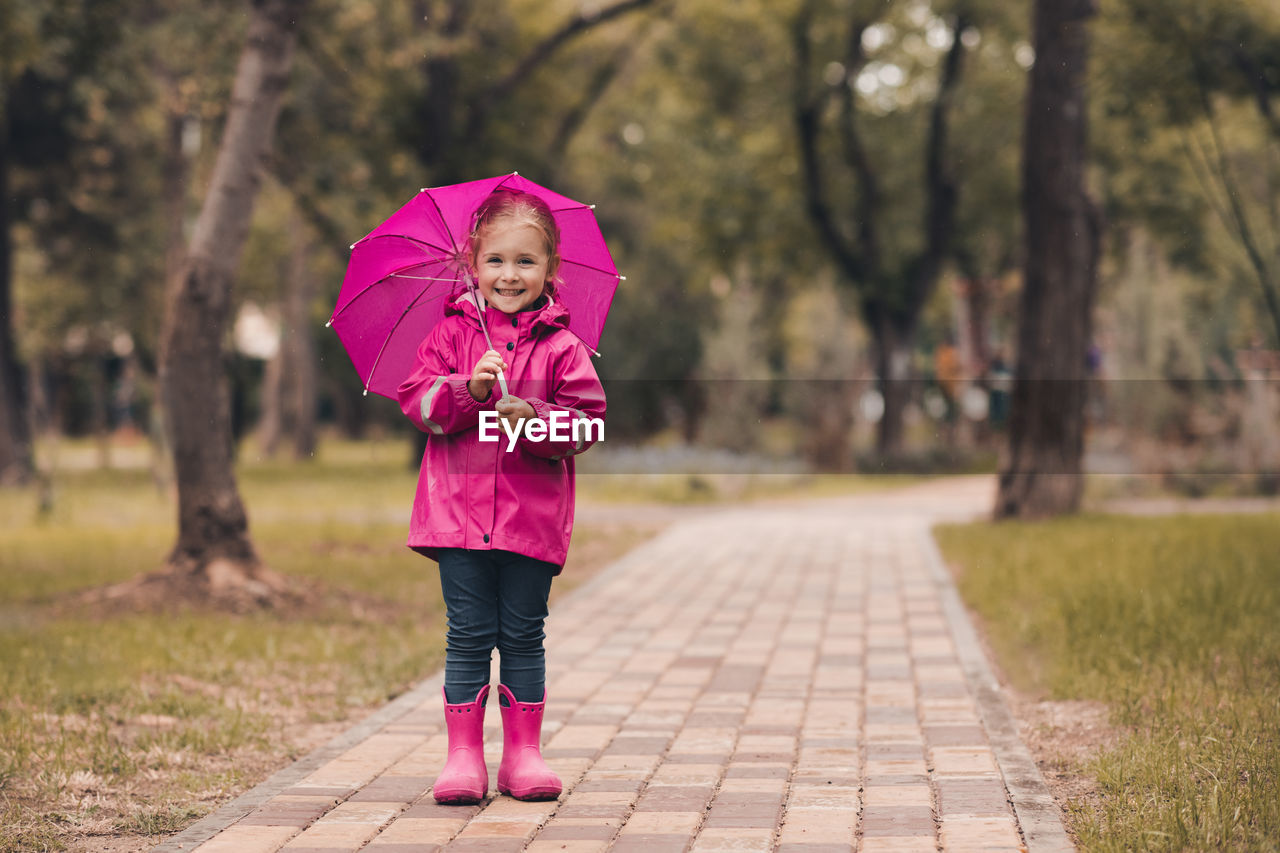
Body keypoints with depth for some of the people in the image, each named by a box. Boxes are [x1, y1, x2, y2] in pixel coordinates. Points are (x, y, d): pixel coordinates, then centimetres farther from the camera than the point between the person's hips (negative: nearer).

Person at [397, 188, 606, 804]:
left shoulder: (562, 347, 1)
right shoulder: (451, 333, 5)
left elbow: (585, 423, -2)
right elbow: (418, 401, -2)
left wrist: (537, 423, -20)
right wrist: (469, 390, -18)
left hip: (533, 516, 0)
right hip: (459, 511, 0)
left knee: (523, 636, 7)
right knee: (468, 635, 3)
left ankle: (523, 753, 16)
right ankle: (464, 756, 8)